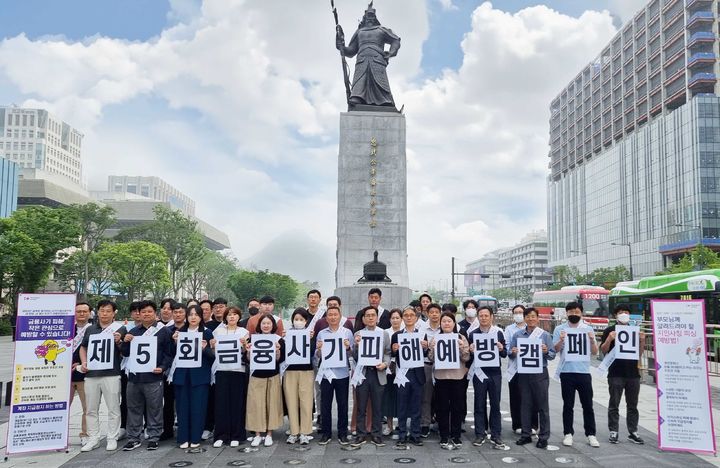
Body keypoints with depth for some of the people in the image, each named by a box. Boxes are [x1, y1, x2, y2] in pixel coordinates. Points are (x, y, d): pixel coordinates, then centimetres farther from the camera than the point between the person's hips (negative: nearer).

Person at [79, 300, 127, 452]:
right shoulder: (90, 329, 13)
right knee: (91, 409, 10)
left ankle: (112, 438, 11)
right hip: (91, 374, 4)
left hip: (111, 375, -4)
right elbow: (83, 348, 23)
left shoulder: (120, 329, 1)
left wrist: (118, 342, -17)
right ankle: (93, 439, 20)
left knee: (113, 408, 1)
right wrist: (84, 362, 7)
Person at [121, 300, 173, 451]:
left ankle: (154, 438, 13)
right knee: (133, 409, 11)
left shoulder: (163, 331, 2)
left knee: (154, 409, 2)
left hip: (153, 377, -4)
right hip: (134, 376, 4)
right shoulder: (133, 332, 15)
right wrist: (125, 342, -2)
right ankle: (133, 438, 21)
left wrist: (163, 367, -13)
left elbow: (169, 353, 0)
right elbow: (125, 354, 17)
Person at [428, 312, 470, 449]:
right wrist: (432, 348, -14)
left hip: (458, 376, 0)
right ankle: (444, 436, 14)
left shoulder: (460, 337, 4)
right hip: (441, 376, 0)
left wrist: (462, 347, -16)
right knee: (442, 407, 4)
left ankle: (456, 435, 18)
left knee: (457, 407, 5)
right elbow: (431, 358, 3)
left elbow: (466, 358, 1)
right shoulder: (435, 338, 5)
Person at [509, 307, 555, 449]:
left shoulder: (545, 335, 2)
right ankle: (526, 434, 17)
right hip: (523, 373, 2)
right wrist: (513, 353, -15)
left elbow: (552, 355, 1)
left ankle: (543, 436, 9)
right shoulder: (517, 335, 7)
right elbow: (510, 354, 7)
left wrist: (546, 352, -20)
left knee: (542, 405, 2)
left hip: (540, 373, -2)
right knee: (526, 405, 8)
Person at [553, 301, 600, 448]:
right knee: (568, 405, 7)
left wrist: (592, 340, -14)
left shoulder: (588, 329, 6)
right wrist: (561, 340, -20)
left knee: (588, 405, 6)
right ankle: (568, 434, 16)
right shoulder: (560, 329, 2)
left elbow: (594, 352, 5)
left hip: (584, 371, 1)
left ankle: (591, 434, 16)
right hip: (567, 372, -1)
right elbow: (555, 350, -2)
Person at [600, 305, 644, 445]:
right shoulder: (610, 330, 0)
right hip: (616, 374, -4)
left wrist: (642, 341, -4)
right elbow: (603, 351, -3)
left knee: (632, 405, 10)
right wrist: (609, 339, -19)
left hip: (633, 373, 4)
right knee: (614, 405, 3)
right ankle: (614, 432, 9)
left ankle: (633, 432, 19)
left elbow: (639, 354, 13)